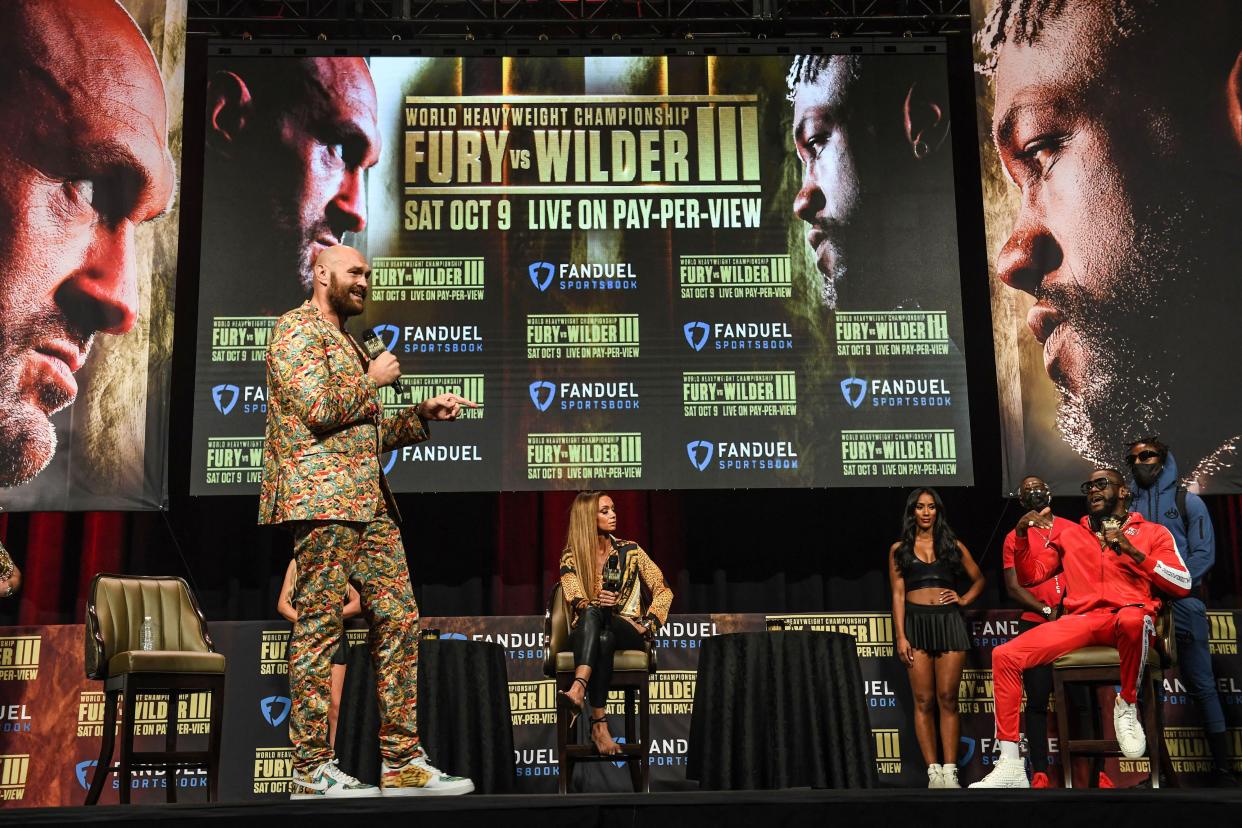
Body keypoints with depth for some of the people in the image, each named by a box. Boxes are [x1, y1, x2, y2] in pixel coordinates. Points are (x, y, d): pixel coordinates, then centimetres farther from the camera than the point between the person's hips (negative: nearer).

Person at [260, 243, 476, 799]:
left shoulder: (347, 343, 27)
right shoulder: (296, 329, -1)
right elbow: (317, 408, -16)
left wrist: (425, 414, 17)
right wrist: (372, 379, -2)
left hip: (369, 502, 9)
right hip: (322, 498, -9)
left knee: (399, 619, 4)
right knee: (319, 626, -8)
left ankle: (401, 762, 9)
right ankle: (311, 770, -2)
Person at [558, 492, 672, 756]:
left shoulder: (629, 550, 9)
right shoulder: (571, 556, 6)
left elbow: (663, 590, 8)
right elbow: (575, 600, -7)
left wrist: (647, 624, -6)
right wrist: (595, 603, -28)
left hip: (627, 631, 1)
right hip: (586, 632, -1)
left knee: (604, 636, -37)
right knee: (591, 613, -39)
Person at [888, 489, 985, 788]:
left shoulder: (953, 546, 12)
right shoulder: (899, 549, 10)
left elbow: (978, 579, 24)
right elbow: (898, 594, 4)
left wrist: (964, 599, 5)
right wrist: (900, 637, -4)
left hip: (949, 622, 1)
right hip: (916, 623, 0)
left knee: (948, 699, -2)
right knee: (924, 701, -4)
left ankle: (950, 772, -1)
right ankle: (934, 772, -2)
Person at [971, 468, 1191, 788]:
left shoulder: (1153, 532, 18)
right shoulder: (1069, 533, 25)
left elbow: (1183, 585, 6)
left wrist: (1134, 553, -4)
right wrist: (1023, 531, 4)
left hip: (1129, 615, -3)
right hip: (1080, 621, 3)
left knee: (1132, 619, -43)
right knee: (1004, 655, -19)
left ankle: (1127, 706, -15)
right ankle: (1010, 765, -19)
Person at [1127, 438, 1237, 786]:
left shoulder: (1187, 502, 4)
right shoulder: (1129, 507, 12)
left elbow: (1204, 554, -4)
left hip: (1182, 603, -3)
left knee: (1201, 684, -2)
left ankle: (1222, 767, 3)